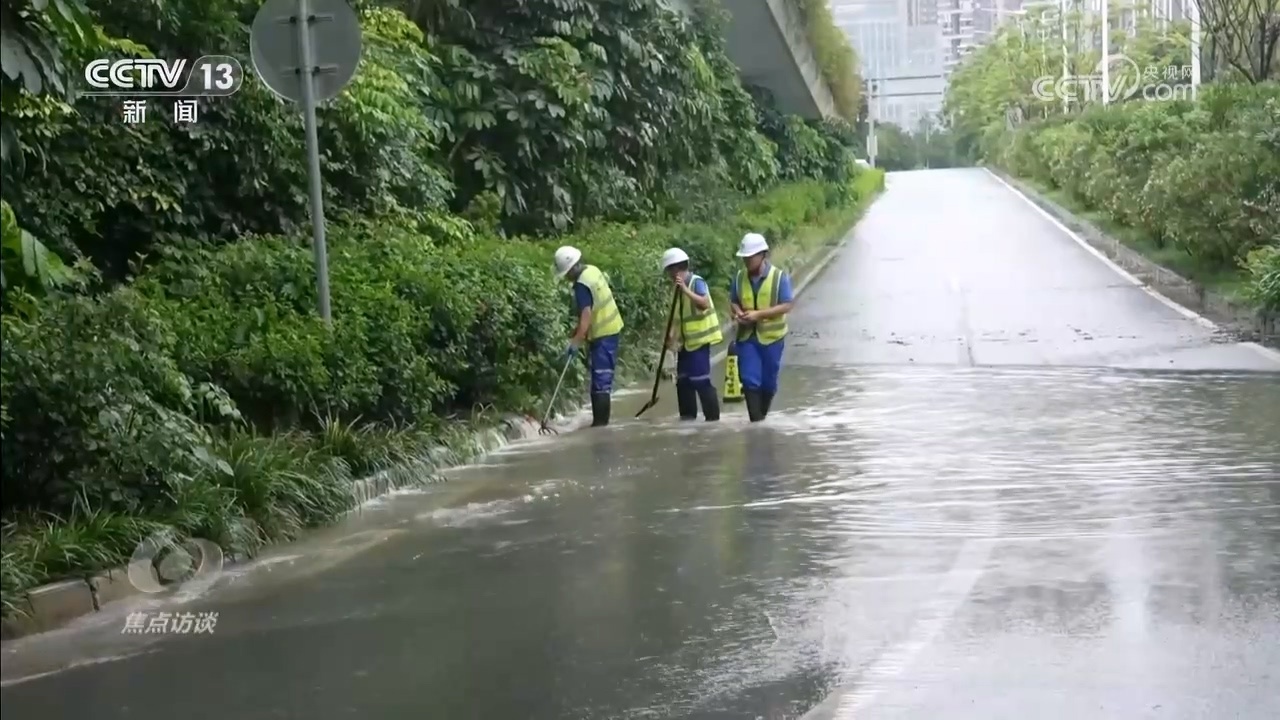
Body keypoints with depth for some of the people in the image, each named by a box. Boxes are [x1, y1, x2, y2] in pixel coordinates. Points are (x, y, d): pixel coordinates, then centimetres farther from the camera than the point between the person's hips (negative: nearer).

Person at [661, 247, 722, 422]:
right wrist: (672, 335, 4)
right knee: (683, 380, 10)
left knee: (701, 381, -9)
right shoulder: (679, 287, 13)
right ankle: (688, 416, 19)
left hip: (699, 340, -9)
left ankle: (712, 418, -3)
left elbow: (704, 303, -29)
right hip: (686, 341, 9)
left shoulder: (697, 282, -12)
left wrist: (685, 289, -33)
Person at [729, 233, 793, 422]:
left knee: (768, 381, 10)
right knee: (749, 379, -7)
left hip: (771, 336, -2)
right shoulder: (739, 278, 0)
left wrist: (758, 314, -24)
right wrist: (738, 313, -13)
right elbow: (733, 301, 11)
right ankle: (755, 420, -4)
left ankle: (762, 416, 30)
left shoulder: (780, 276, -12)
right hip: (746, 336, 2)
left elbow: (786, 306, -14)